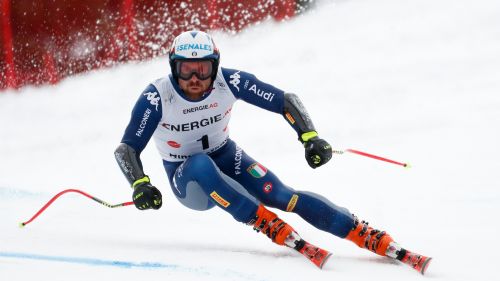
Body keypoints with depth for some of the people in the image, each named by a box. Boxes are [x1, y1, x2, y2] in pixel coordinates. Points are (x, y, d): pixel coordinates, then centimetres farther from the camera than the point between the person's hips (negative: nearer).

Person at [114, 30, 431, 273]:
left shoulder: (229, 82, -19)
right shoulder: (157, 97, -24)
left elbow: (285, 100, -14)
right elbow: (127, 148, -24)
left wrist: (310, 137, -30)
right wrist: (140, 184, -43)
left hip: (227, 159, 1)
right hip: (189, 182, -1)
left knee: (280, 195, -25)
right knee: (201, 165, -38)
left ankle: (384, 244, -32)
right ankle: (283, 234, -40)